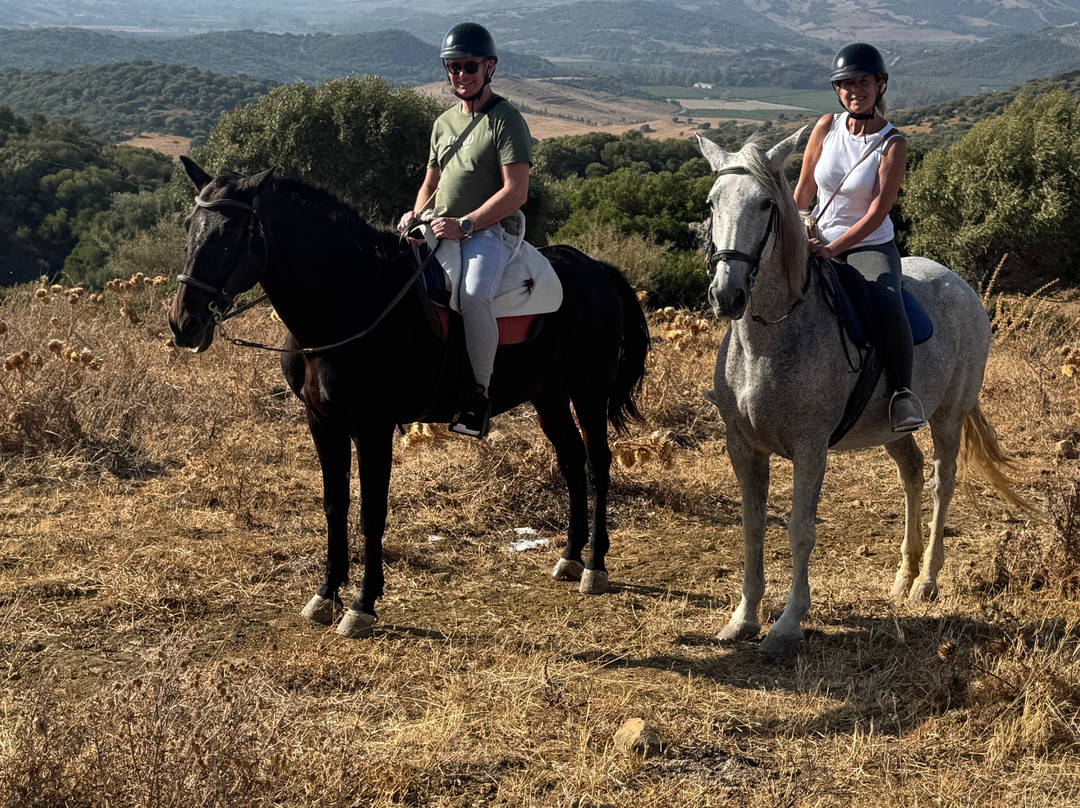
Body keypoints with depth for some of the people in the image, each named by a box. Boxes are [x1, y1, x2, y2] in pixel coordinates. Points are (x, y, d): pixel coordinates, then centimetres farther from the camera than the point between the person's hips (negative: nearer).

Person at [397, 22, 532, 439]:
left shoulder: (506, 119, -4)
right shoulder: (444, 122, 19)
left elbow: (515, 192, -12)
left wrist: (465, 224, -19)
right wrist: (416, 214, 5)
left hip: (490, 231, -8)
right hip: (438, 231, 8)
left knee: (473, 295, -35)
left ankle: (480, 393, -24)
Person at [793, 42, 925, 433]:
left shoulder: (892, 144, -10)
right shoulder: (827, 127, 1)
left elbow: (877, 213, -16)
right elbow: (803, 190, 12)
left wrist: (831, 249, -25)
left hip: (871, 247, -4)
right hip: (818, 244, 4)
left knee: (888, 307, -34)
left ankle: (903, 392, -19)